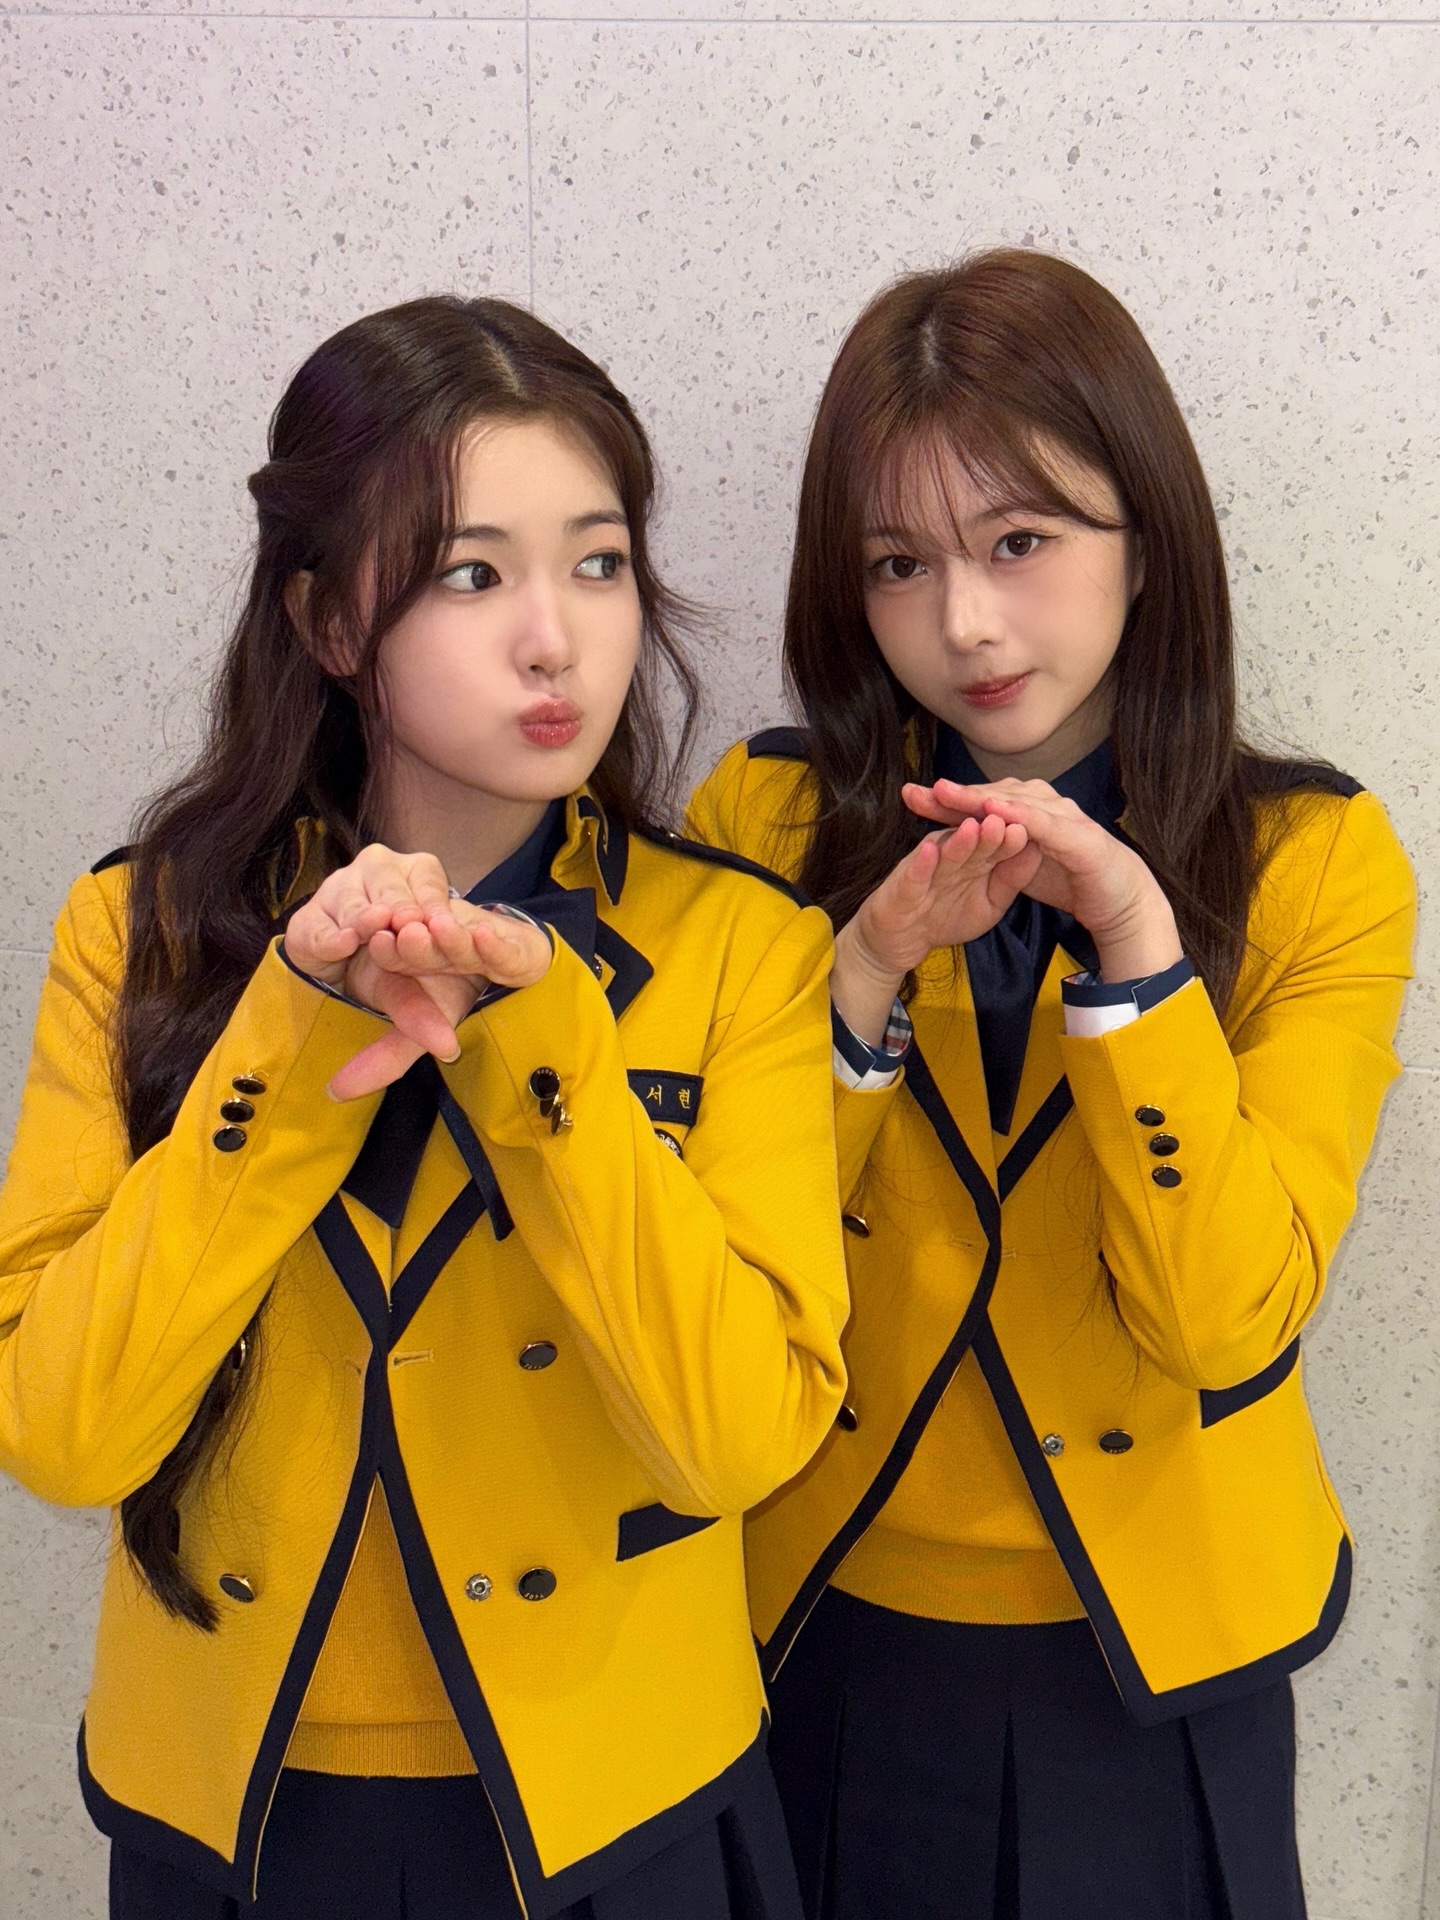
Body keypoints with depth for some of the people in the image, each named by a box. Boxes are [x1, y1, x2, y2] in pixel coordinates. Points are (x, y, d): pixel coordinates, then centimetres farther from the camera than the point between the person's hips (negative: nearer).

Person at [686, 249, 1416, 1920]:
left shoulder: (1315, 862, -9)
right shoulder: (767, 822, -7)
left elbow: (1229, 1315, -16)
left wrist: (1134, 943, -27)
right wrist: (867, 968, -25)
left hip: (1153, 1654, 0)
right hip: (821, 1621, 1)